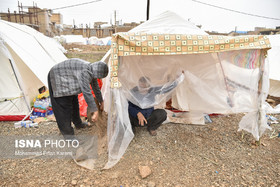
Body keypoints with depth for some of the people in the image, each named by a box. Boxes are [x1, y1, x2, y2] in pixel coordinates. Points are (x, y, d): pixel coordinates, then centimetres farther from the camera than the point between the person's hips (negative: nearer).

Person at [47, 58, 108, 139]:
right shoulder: (85, 72, -33)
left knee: (74, 102, 17)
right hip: (57, 78, -10)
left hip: (65, 79, 10)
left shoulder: (92, 70, -3)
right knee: (64, 107, -7)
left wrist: (101, 101, 23)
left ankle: (78, 123, 35)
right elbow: (86, 92, -40)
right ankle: (67, 133, 3)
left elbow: (95, 86, 11)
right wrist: (95, 111, -37)